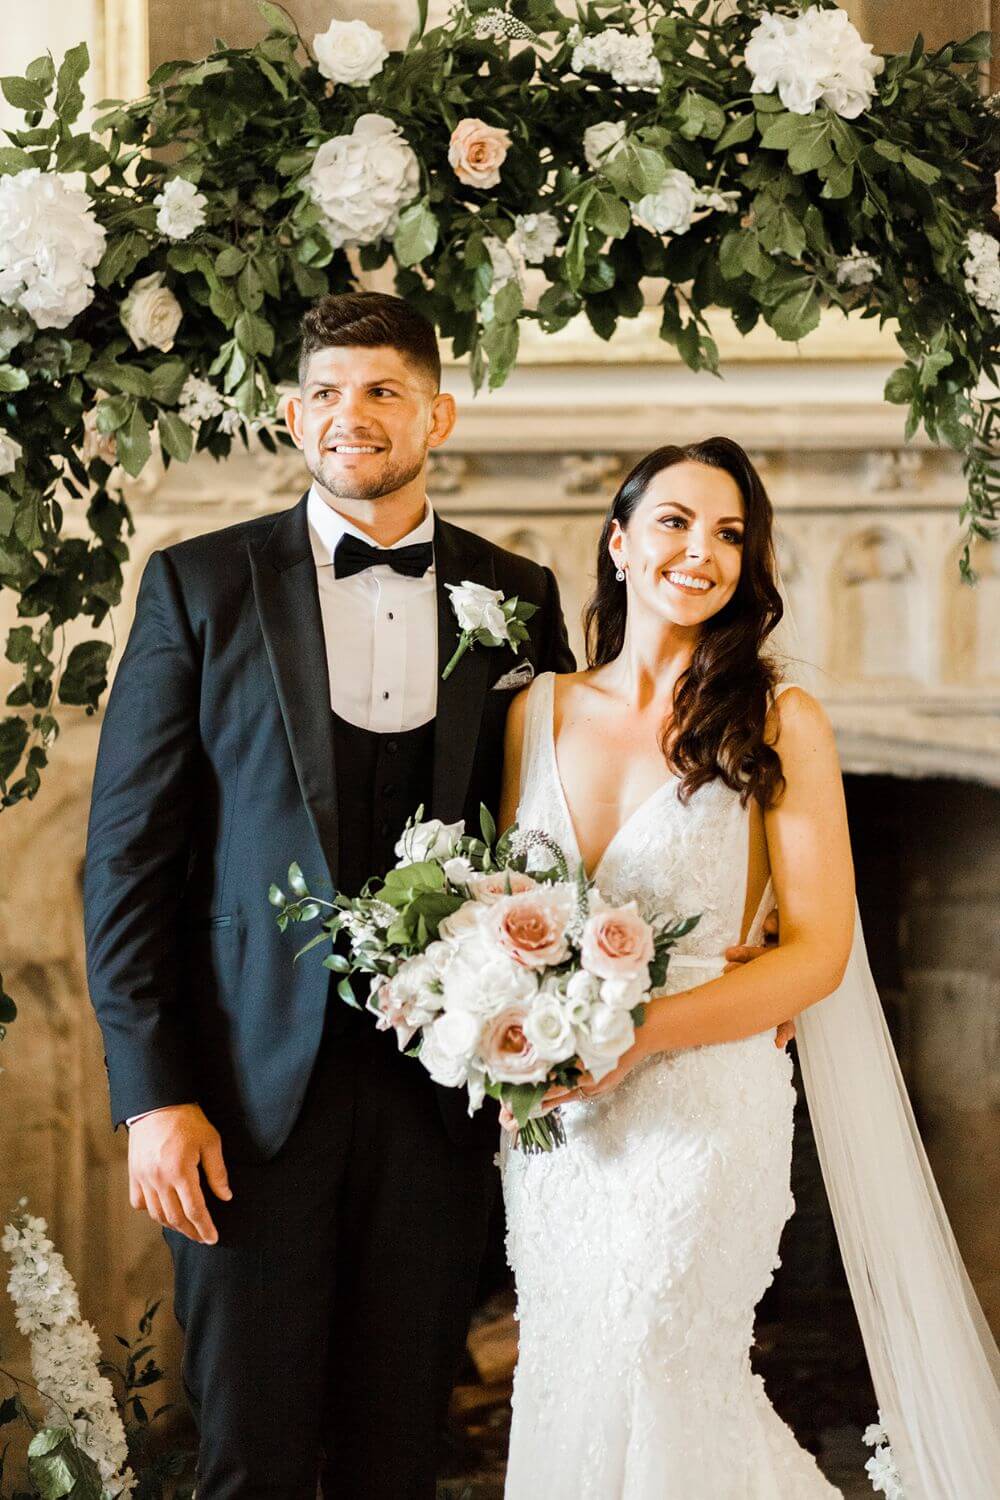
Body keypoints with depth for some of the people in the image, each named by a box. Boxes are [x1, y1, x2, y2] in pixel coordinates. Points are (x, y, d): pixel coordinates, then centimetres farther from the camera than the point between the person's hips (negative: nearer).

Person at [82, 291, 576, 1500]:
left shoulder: (516, 598, 6)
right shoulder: (200, 585, 0)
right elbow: (127, 854, -2)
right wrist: (152, 1092, -8)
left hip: (439, 1085, 2)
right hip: (256, 1086, -2)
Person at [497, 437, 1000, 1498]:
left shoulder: (780, 724, -4)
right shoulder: (538, 712, 8)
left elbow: (819, 951, -8)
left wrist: (639, 1034, -20)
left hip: (704, 1106, -4)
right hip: (550, 1119, 4)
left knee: (646, 1400, -2)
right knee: (563, 1387, 10)